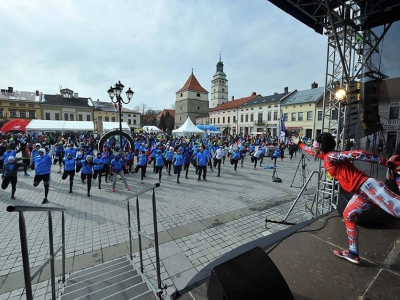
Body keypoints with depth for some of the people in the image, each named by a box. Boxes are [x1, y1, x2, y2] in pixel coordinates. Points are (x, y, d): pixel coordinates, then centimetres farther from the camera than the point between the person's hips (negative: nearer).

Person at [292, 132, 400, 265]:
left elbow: (357, 154, -21)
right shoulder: (325, 156, 16)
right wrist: (299, 143, 48)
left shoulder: (330, 156, -11)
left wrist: (388, 163, -24)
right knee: (348, 216, 13)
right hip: (361, 191, 9)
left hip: (366, 185, -9)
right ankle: (353, 254, 20)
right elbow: (312, 151, 35)